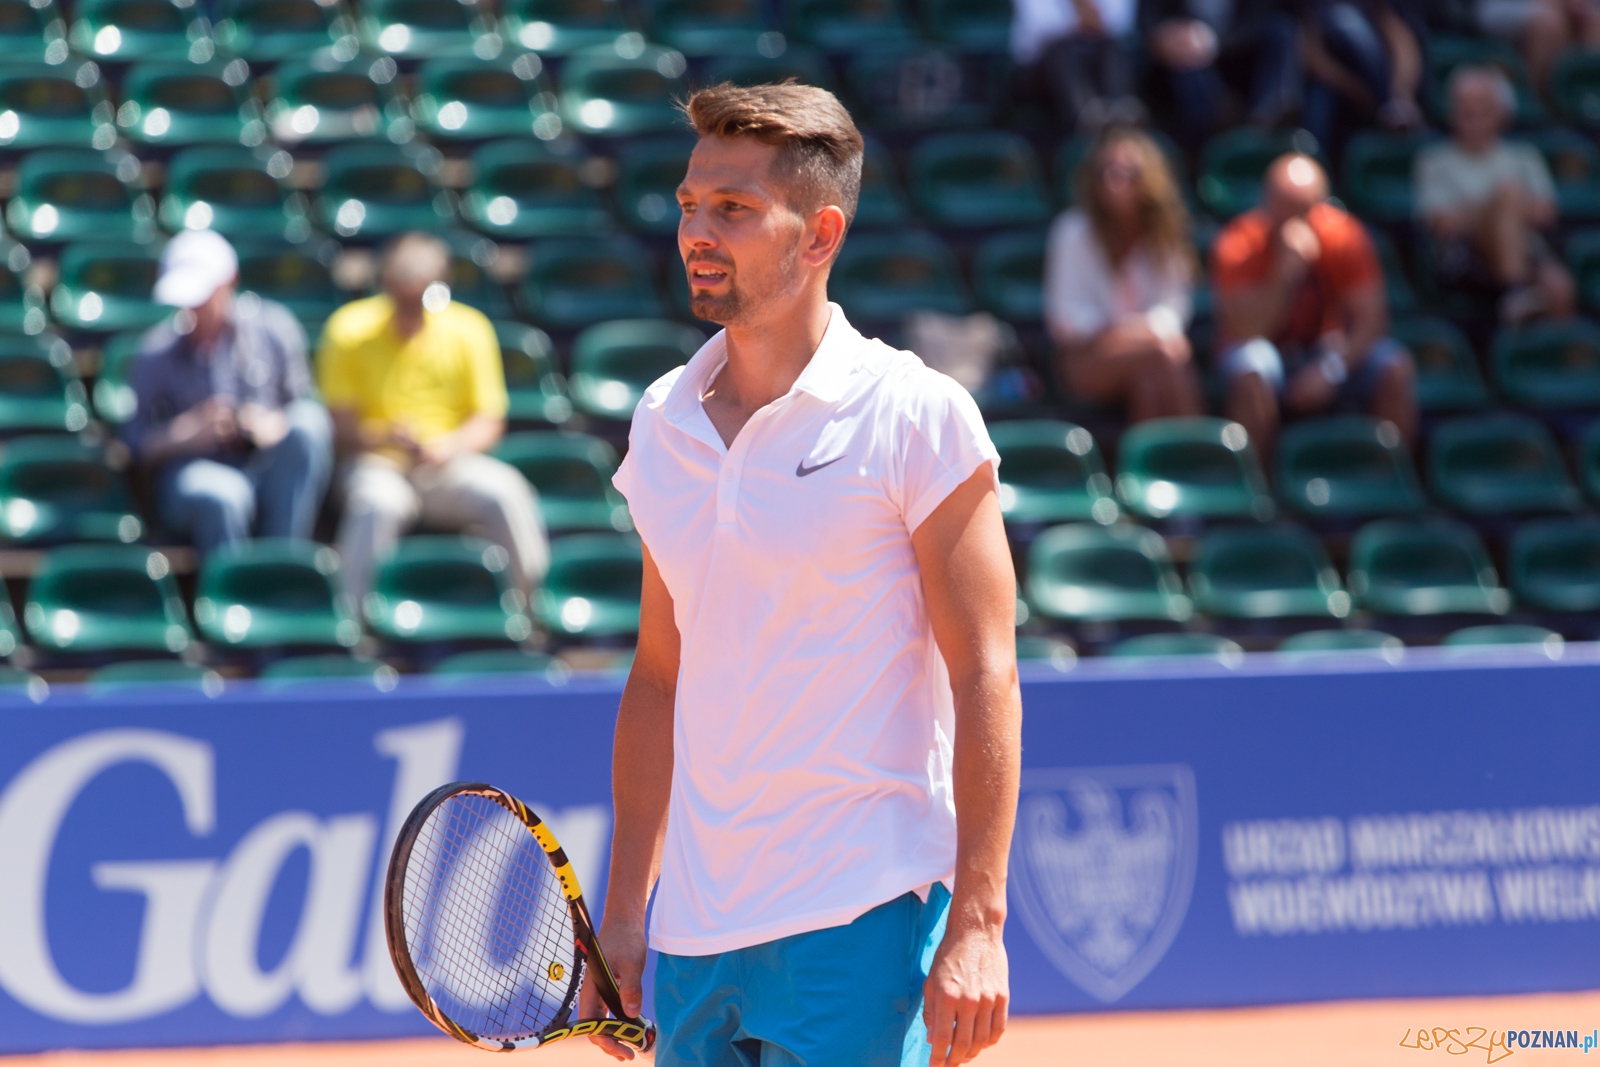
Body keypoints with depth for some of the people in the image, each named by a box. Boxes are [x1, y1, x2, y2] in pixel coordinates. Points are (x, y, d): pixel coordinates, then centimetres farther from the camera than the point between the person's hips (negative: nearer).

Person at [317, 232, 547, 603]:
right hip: (380, 465, -2)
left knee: (506, 492, -29)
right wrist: (385, 436, -26)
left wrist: (450, 445, -17)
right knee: (377, 503, -37)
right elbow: (339, 425, -5)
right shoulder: (349, 331, -3)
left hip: (449, 466, 2)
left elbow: (489, 421, 4)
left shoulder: (469, 330, 3)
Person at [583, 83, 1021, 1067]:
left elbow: (984, 680, -9)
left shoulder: (916, 416, -7)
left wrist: (975, 925, -15)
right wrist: (623, 914, 11)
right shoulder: (662, 422, 10)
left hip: (861, 923, -5)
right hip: (695, 934, 5)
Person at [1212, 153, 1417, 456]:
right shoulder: (1237, 246, -18)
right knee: (1251, 374, -38)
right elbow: (1246, 331, -26)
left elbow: (1369, 318, -13)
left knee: (1395, 369, -25)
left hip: (1329, 349, 3)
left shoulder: (1344, 235, -11)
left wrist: (1331, 370, -29)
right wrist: (1287, 270, -38)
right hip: (1270, 351, -3)